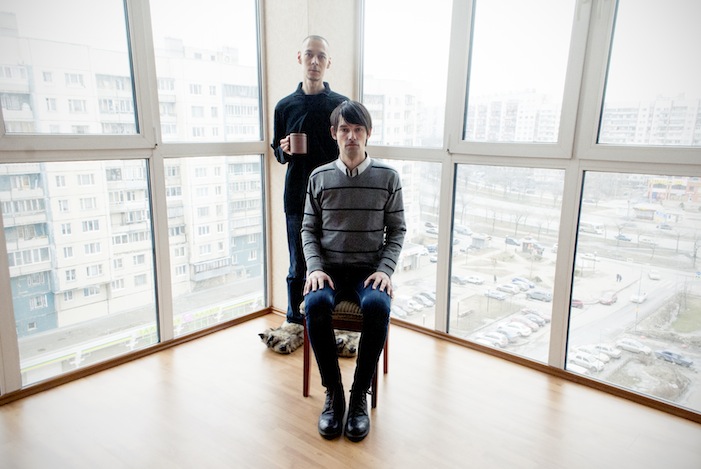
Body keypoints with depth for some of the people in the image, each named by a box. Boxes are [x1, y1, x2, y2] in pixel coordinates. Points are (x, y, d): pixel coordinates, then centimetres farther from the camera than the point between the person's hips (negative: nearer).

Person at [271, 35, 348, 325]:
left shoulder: (341, 104, 3)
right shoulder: (285, 106, 7)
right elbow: (278, 153, 15)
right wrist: (284, 150, -7)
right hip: (297, 200, 1)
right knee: (298, 268, 9)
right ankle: (294, 323, 26)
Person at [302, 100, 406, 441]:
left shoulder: (388, 177, 2)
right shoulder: (319, 177, 5)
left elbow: (397, 230, 5)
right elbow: (309, 229, 8)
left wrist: (385, 270, -10)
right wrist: (315, 268, -9)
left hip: (369, 270, -1)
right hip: (329, 268, 1)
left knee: (378, 305, -34)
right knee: (315, 303, -32)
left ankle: (360, 395, -14)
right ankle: (333, 393, -12)